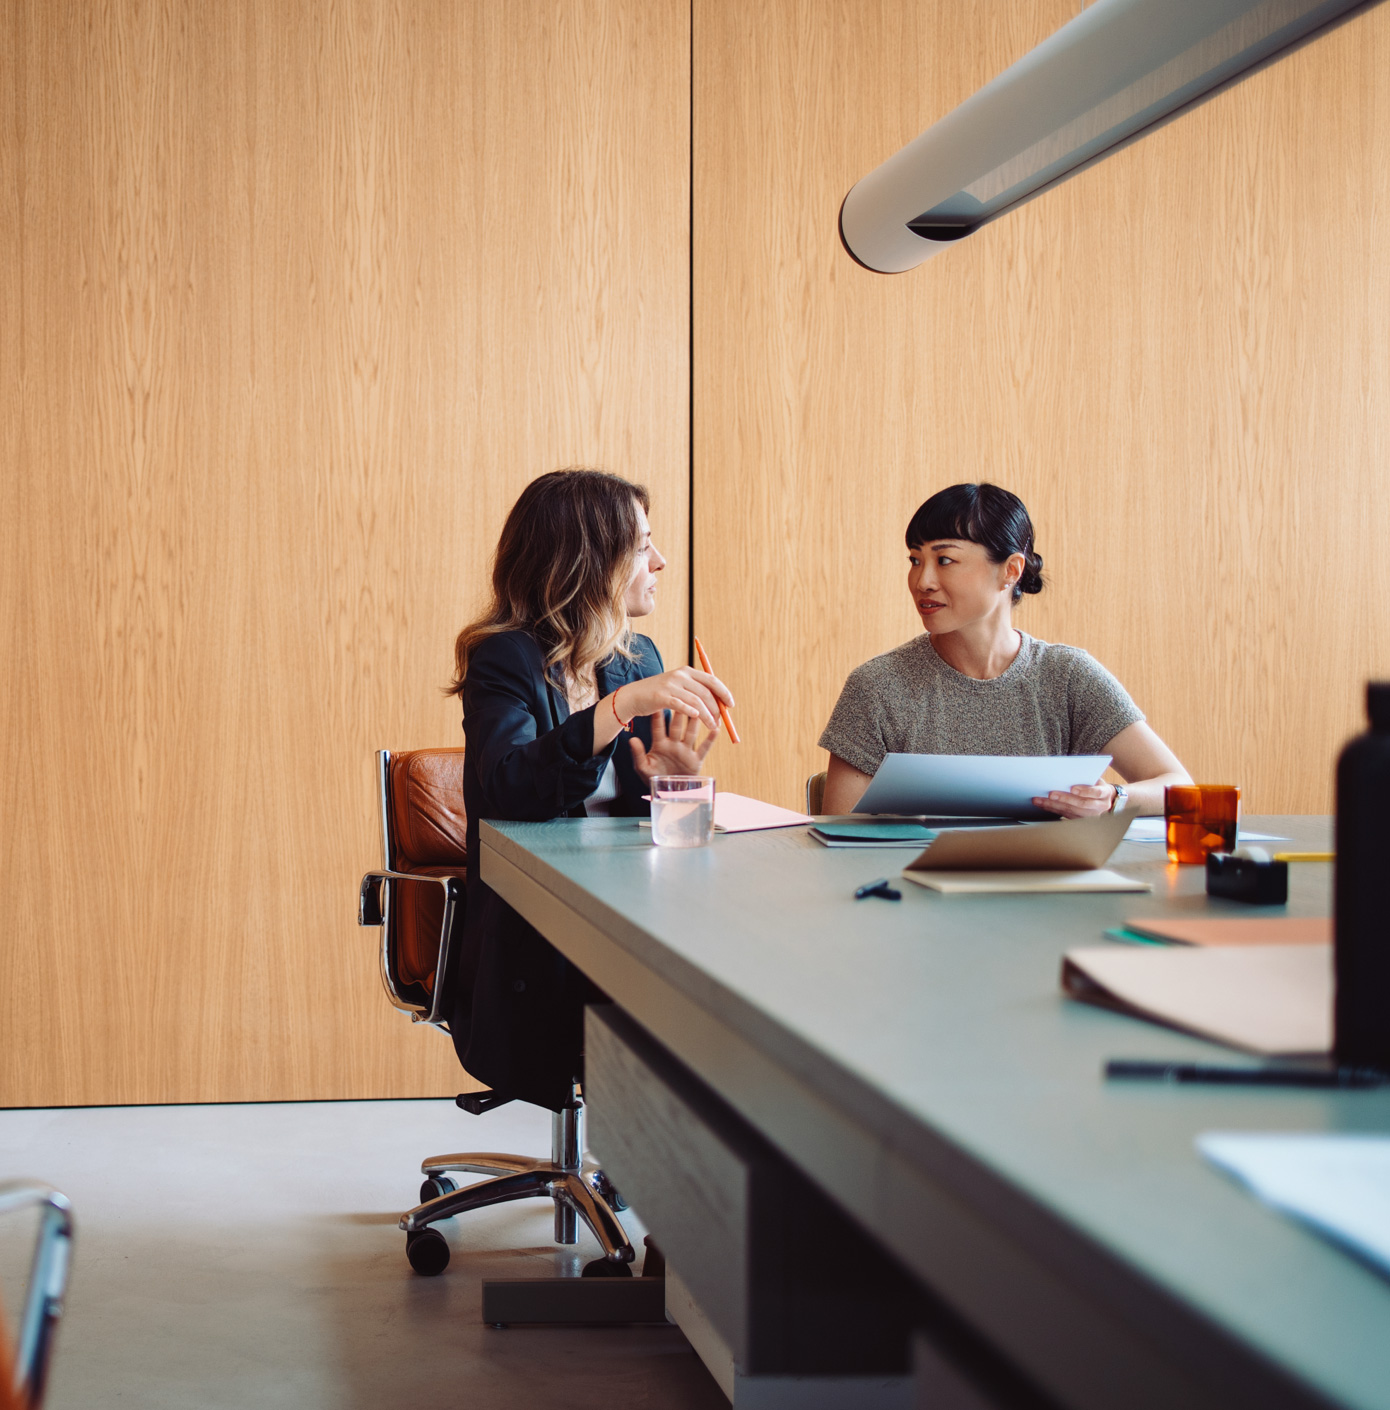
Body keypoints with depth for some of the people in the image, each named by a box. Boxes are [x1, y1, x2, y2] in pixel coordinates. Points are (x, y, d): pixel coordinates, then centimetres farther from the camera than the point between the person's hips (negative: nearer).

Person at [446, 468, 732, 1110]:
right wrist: (621, 706, -30)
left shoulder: (638, 658, 16)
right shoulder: (506, 661, -4)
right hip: (532, 951, -6)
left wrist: (674, 779, -7)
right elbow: (511, 789, -25)